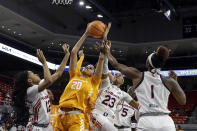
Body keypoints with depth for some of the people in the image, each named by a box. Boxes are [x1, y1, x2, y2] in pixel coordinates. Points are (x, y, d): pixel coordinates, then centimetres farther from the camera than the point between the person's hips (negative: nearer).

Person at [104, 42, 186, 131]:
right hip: (166, 122, 1)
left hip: (146, 121, -1)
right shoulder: (169, 81, 5)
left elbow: (116, 65, 17)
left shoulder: (138, 76, 4)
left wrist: (107, 51, 35)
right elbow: (183, 101, 16)